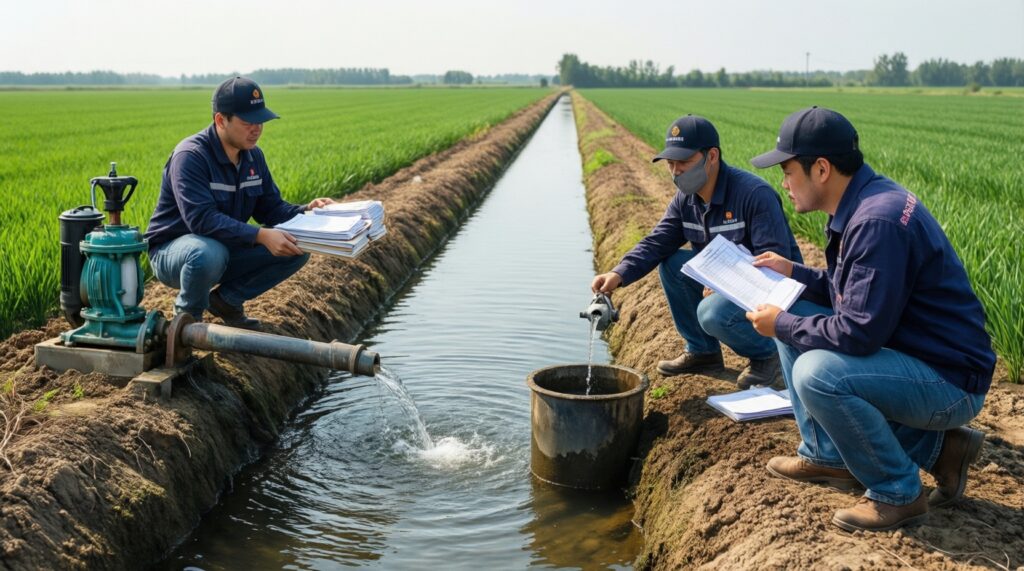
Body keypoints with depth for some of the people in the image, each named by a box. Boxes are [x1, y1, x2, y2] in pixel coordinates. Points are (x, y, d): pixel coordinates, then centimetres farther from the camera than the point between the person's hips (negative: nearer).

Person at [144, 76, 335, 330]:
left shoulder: (253, 156, 1)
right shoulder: (191, 156, -24)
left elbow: (270, 208, 5)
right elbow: (202, 219, -35)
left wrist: (306, 211, -16)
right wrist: (260, 236, -44)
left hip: (226, 247, 7)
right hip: (172, 250, -7)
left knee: (297, 249, -7)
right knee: (209, 254, -42)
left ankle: (227, 300, 7)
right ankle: (188, 314, -8)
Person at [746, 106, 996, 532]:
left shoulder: (877, 221, -27)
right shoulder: (861, 203, 4)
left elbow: (858, 333, -28)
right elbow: (856, 291, 17)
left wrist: (782, 325, -15)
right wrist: (793, 272, 11)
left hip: (950, 382, -10)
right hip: (904, 351, 10)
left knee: (815, 372, -30)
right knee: (794, 323, 8)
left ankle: (898, 494, -8)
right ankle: (827, 456, 14)